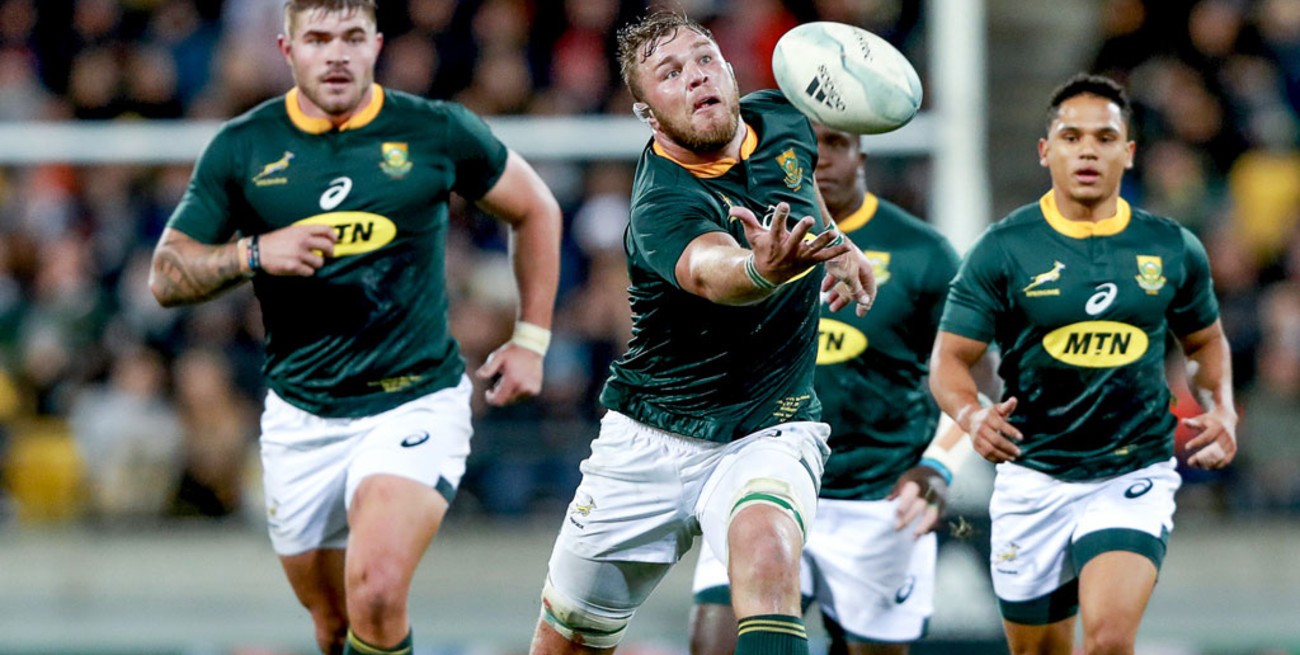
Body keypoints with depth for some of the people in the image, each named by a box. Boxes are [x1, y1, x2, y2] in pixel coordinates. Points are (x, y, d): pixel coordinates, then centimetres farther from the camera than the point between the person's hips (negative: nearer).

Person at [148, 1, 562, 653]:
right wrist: (255, 253, -16)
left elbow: (535, 211, 13)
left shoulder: (437, 132, -3)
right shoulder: (242, 148, 0)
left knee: (377, 591, -26)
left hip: (416, 401, -3)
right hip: (300, 419, 3)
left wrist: (531, 339, 9)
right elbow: (166, 275, 2)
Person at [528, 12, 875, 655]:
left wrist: (835, 241, 20)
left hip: (770, 429, 2)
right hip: (649, 443, -2)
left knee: (765, 545, -34)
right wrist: (762, 270, -67)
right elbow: (712, 273, -47)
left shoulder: (781, 119, -4)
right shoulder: (662, 204, -23)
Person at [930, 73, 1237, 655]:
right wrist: (972, 416, -26)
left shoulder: (1172, 249, 2)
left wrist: (1221, 411, 0)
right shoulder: (1002, 250, -5)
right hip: (1032, 478, 1)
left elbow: (1205, 341, 19)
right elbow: (950, 358, -5)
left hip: (1135, 476, -1)